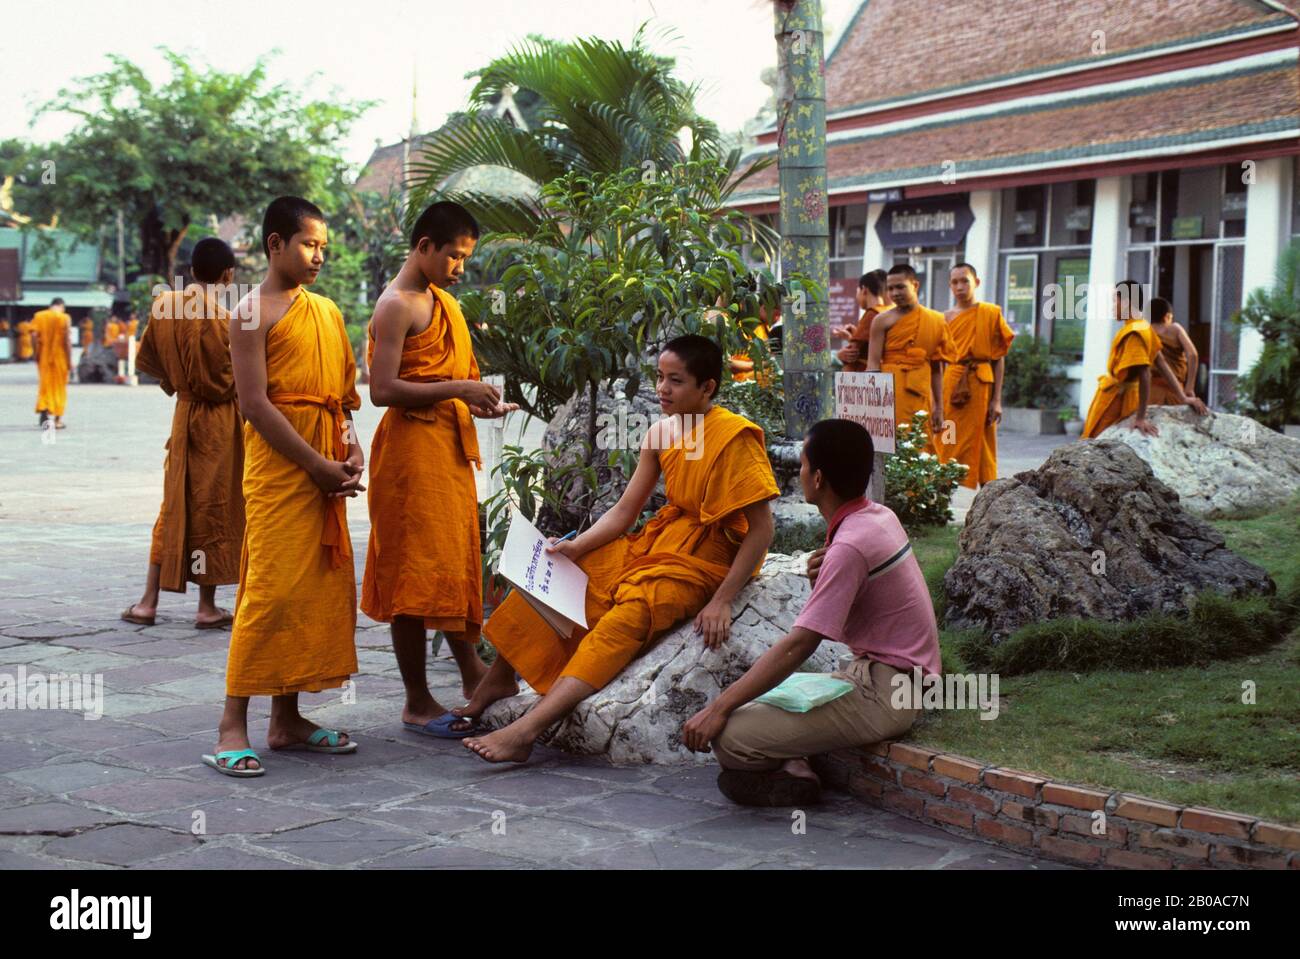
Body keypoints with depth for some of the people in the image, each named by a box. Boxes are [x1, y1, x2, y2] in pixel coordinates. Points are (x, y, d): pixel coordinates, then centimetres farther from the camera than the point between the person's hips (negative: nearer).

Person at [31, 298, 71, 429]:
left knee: (44, 385, 10)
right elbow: (67, 340, -10)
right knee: (59, 387, 8)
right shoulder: (64, 318, -5)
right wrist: (69, 360, -5)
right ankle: (58, 419, 11)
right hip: (60, 357, -2)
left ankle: (44, 412, -10)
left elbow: (34, 336, -6)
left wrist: (37, 354, 1)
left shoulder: (38, 316, 3)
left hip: (43, 357, 2)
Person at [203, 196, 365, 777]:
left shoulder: (326, 311, 18)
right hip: (278, 466, -7)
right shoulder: (254, 313, -5)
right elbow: (254, 404, -12)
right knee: (271, 589, -12)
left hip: (325, 470, 8)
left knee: (320, 589, 7)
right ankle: (232, 726, -7)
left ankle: (287, 719, 15)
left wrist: (351, 448, 1)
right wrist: (318, 465, -14)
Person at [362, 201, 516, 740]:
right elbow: (383, 390, -19)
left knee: (457, 565, 15)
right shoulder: (397, 305, -11)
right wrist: (456, 389, -21)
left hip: (452, 449, 9)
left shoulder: (444, 302, 17)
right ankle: (417, 704, 3)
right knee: (416, 574, -4)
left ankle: (472, 675, 26)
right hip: (413, 448, -9)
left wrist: (478, 403, 8)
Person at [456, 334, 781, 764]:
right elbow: (624, 511, 6)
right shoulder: (661, 434, 6)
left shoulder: (736, 437, -16)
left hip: (699, 566, -8)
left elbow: (761, 529, -17)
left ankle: (527, 729, -45)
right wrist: (575, 547, -10)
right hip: (653, 546, 9)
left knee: (626, 617, -32)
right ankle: (496, 681, 3)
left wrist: (722, 600, -21)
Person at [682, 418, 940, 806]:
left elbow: (799, 645, -23)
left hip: (883, 696, -10)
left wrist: (720, 707, -20)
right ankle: (792, 770, -1)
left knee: (728, 734, -21)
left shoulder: (851, 546, -20)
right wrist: (821, 581, -5)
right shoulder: (879, 516, 9)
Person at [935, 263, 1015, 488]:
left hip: (980, 387, -3)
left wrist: (997, 400, -6)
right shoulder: (945, 319, 12)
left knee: (979, 448, -2)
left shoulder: (990, 313, 3)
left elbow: (999, 359, 1)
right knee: (947, 448, 0)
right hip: (949, 388, 3)